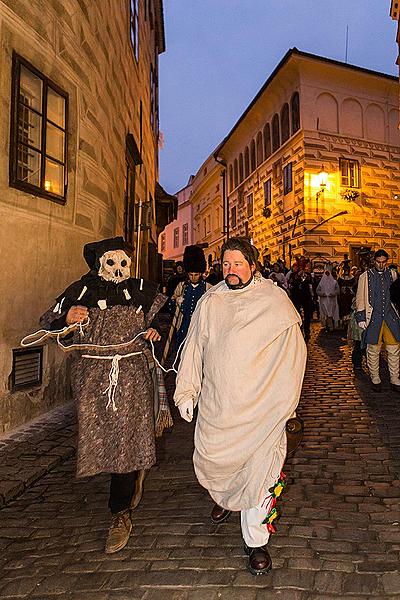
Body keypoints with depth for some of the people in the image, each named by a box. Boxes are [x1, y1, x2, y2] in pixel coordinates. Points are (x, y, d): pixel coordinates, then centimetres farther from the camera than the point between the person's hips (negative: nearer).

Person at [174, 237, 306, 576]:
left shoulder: (274, 300, -1)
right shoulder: (209, 303, 6)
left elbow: (293, 351, 3)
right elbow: (194, 348, 11)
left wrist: (285, 401, 0)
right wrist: (186, 391, 8)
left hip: (260, 406, -2)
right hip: (216, 402, 3)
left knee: (259, 468, 0)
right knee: (210, 459, 12)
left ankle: (256, 541, 21)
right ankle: (224, 498, 47)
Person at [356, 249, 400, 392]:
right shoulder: (365, 276, 1)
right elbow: (360, 298, 1)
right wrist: (361, 317, -5)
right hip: (373, 317, -3)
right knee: (373, 350, 3)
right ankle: (375, 380, 16)